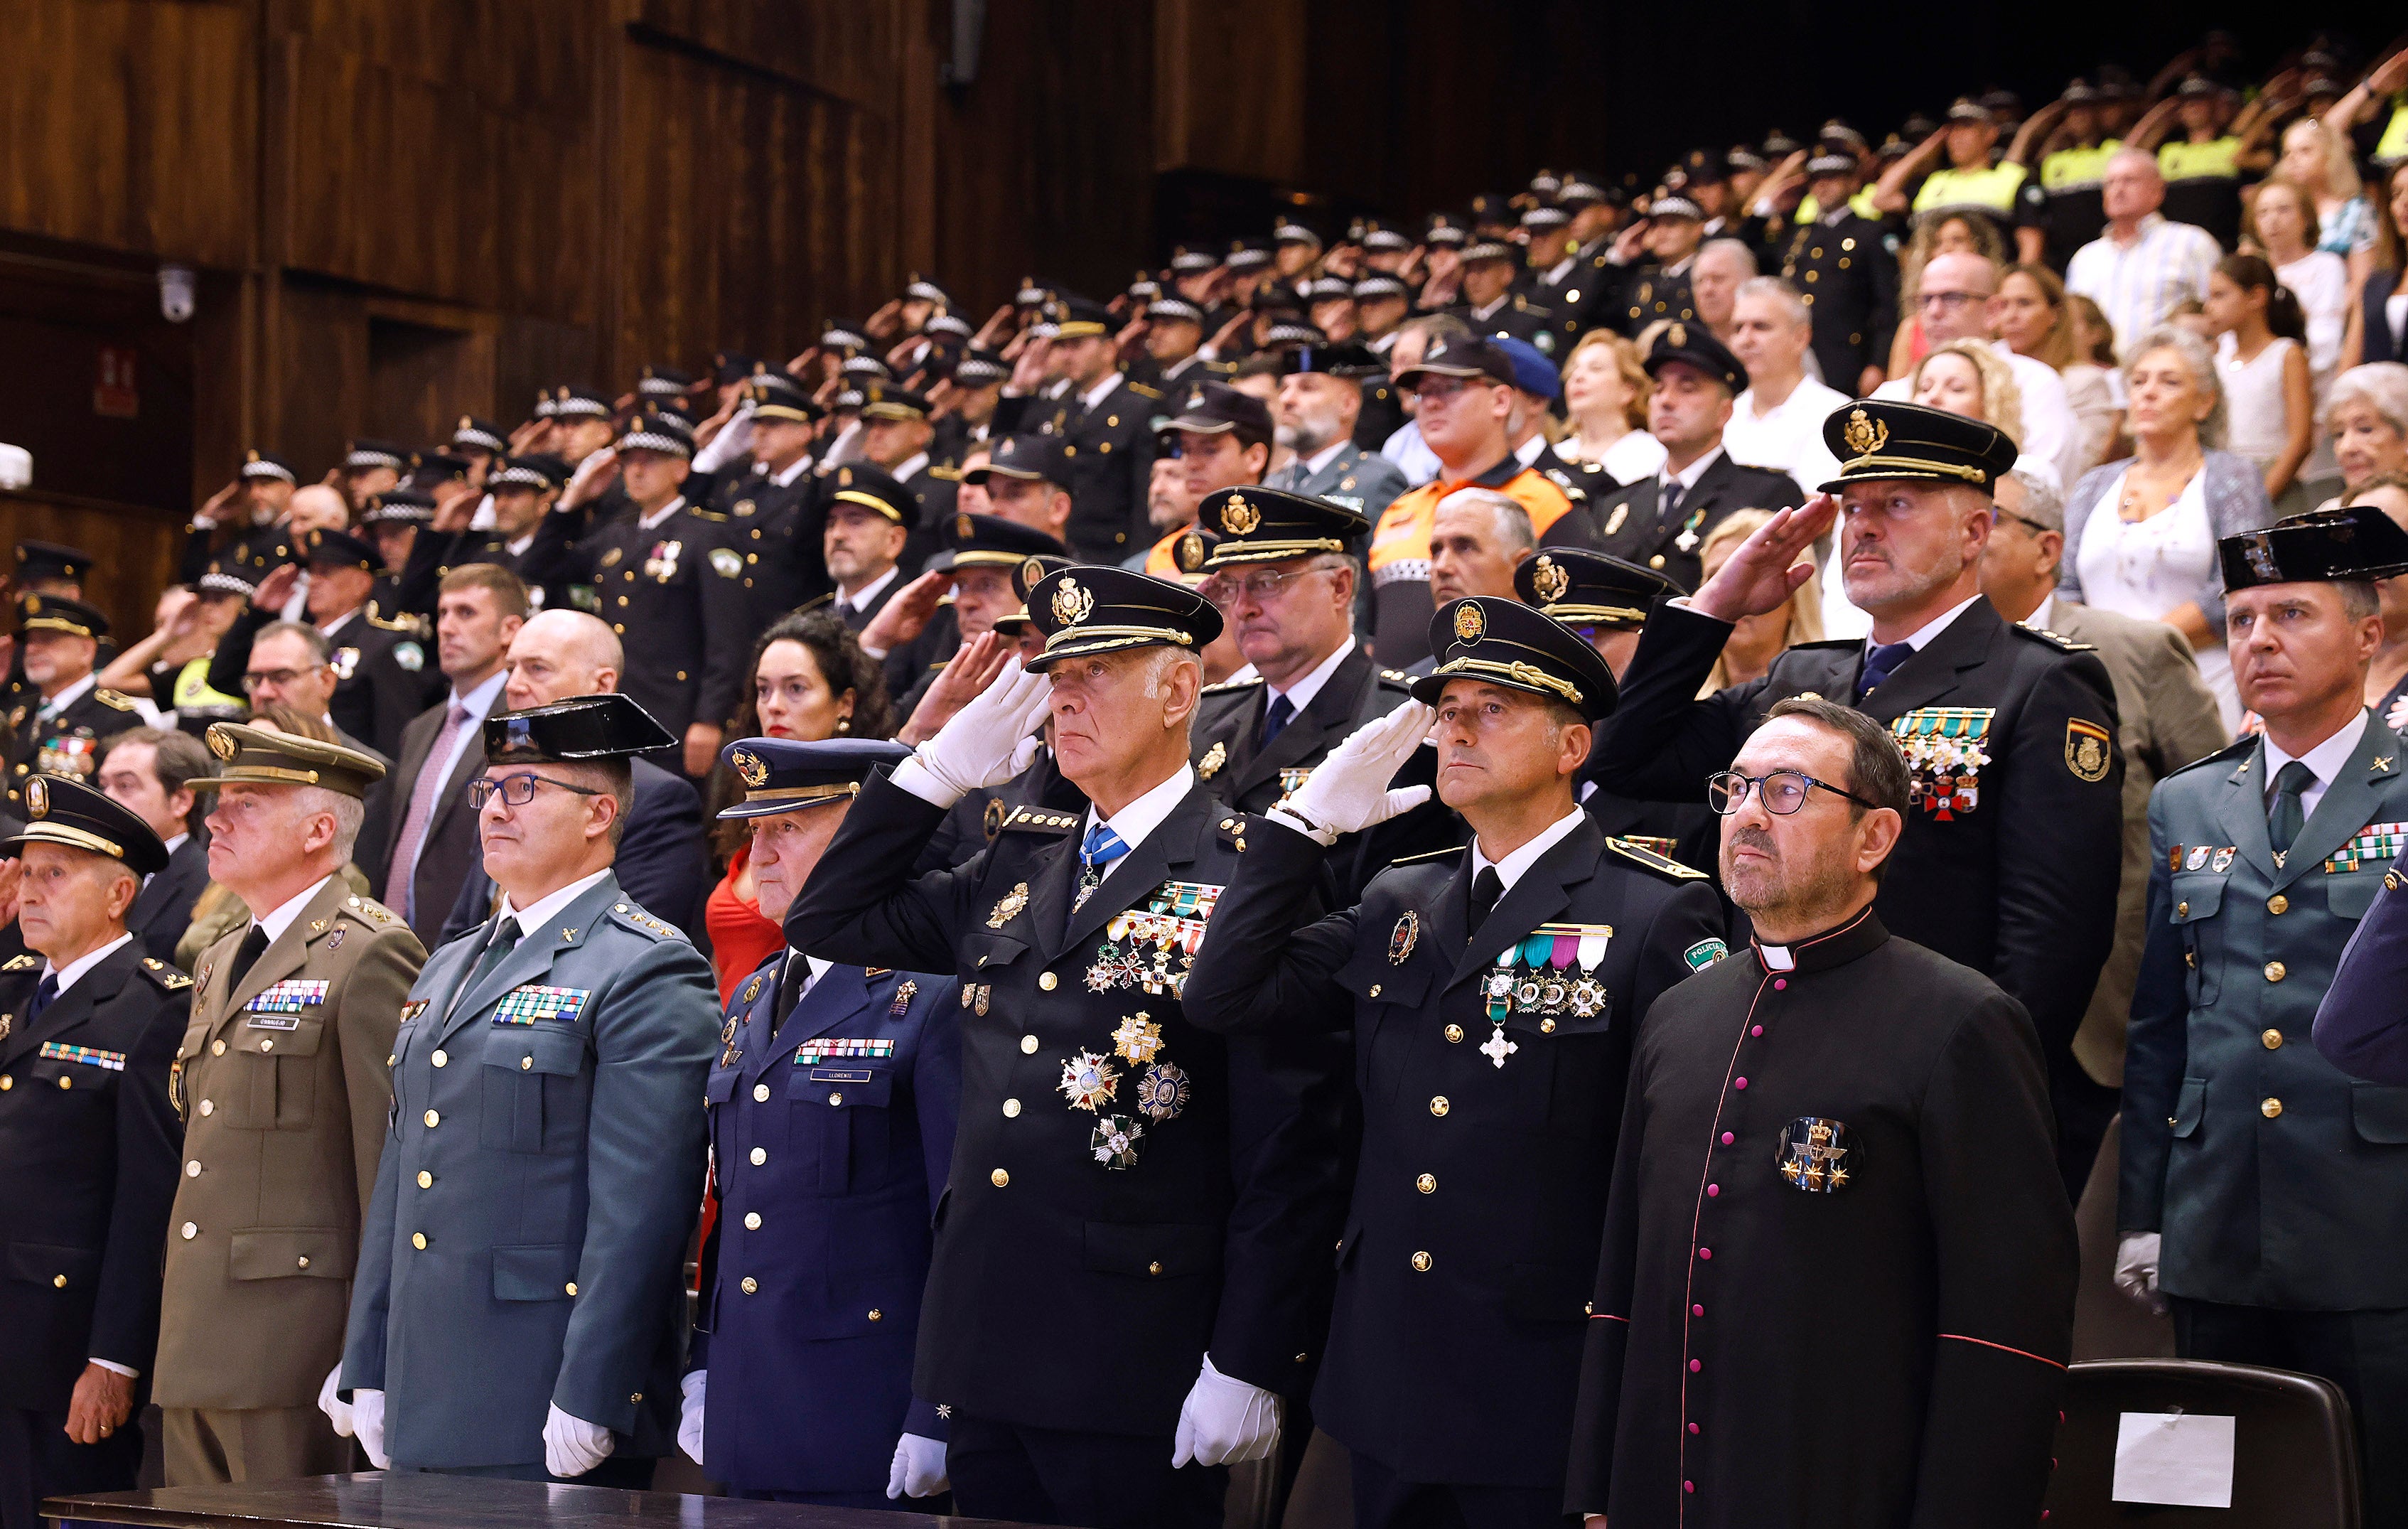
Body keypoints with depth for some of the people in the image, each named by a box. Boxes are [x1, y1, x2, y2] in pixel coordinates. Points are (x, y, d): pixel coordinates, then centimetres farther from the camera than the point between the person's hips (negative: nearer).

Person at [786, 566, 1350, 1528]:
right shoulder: (1020, 863, 15)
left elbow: (1290, 1150, -12)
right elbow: (828, 922, 19)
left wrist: (1250, 1368, -16)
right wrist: (948, 763, 10)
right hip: (990, 1364, 6)